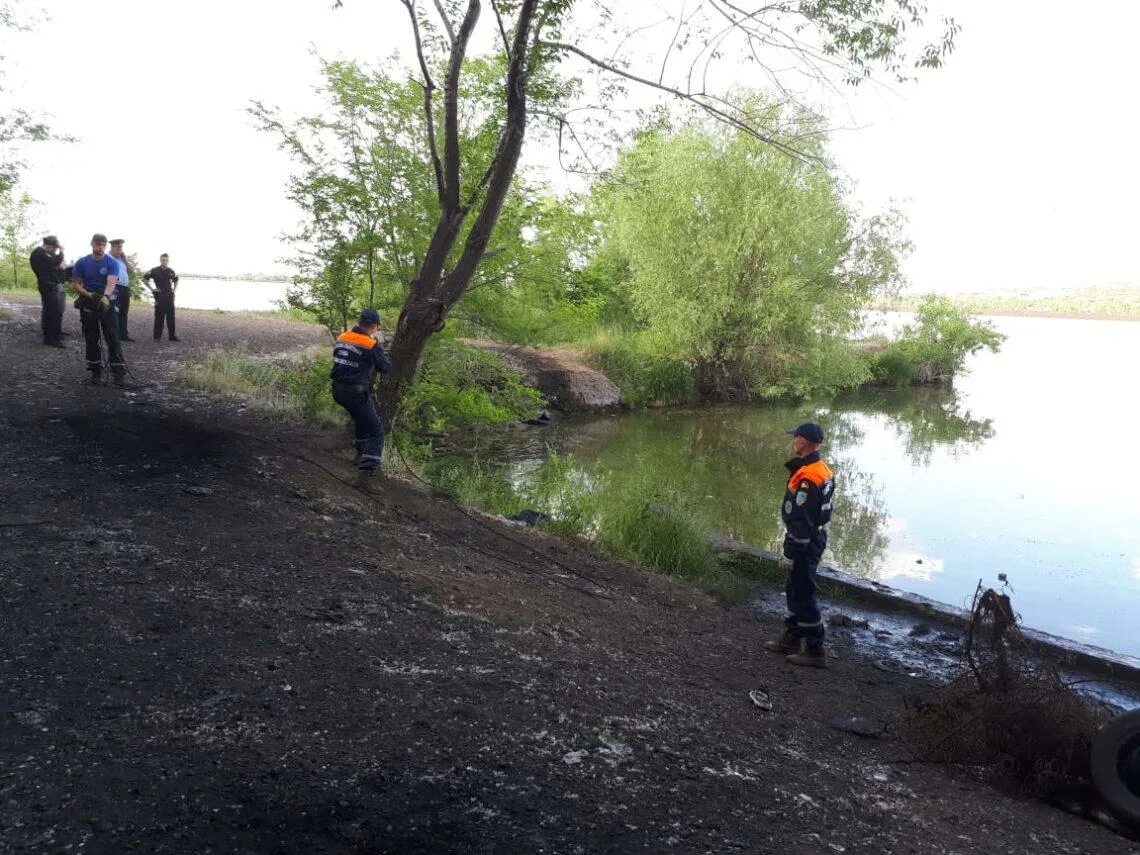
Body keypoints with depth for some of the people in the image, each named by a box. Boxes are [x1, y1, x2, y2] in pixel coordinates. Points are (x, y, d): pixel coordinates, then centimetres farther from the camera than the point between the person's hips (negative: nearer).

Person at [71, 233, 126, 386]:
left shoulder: (112, 263, -7)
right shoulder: (82, 263, 1)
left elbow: (111, 282, -21)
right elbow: (76, 283, 4)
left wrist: (105, 297, -40)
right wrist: (88, 294, -15)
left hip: (108, 303, -2)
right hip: (88, 303, 2)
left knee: (113, 338, -8)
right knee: (91, 338, 6)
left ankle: (118, 372, -8)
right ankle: (95, 370, 15)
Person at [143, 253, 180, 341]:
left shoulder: (171, 271, 8)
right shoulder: (155, 271, -4)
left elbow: (176, 280, 26)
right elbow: (144, 279, 1)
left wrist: (174, 290, 14)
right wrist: (151, 289, -3)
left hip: (169, 296, 4)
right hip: (159, 296, -4)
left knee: (171, 317, 5)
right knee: (159, 317, -2)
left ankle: (172, 336, 11)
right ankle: (157, 336, 4)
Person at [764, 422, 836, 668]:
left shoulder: (807, 478, -25)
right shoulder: (824, 470, 6)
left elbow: (801, 522, -25)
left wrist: (790, 554, -19)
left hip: (805, 544, -10)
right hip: (816, 538, 10)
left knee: (803, 596, 0)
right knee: (794, 591, 21)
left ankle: (815, 652, 9)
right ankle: (791, 639, 33)